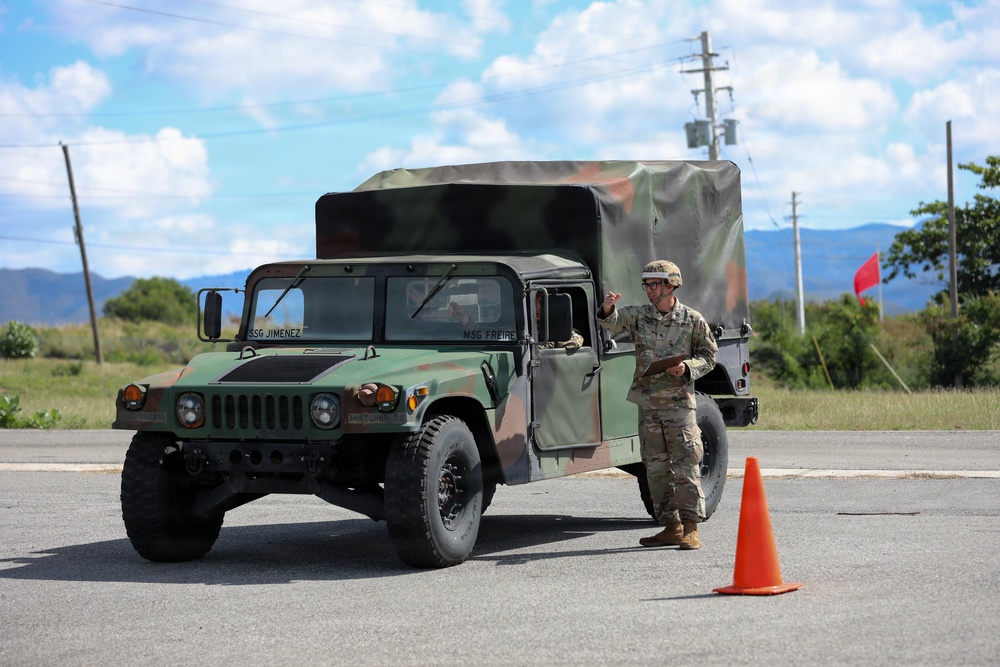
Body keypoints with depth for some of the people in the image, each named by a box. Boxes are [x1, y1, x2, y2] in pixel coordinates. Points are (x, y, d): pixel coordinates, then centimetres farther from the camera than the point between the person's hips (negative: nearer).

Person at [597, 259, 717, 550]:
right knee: (656, 469, 6)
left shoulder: (692, 320, 1)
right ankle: (671, 527, 14)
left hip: (679, 403, -4)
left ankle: (690, 528, -5)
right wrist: (608, 309, -30)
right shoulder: (638, 316, 8)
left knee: (685, 467, -8)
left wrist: (687, 368, -13)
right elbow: (613, 322, -8)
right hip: (647, 404, 4)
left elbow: (708, 356, 6)